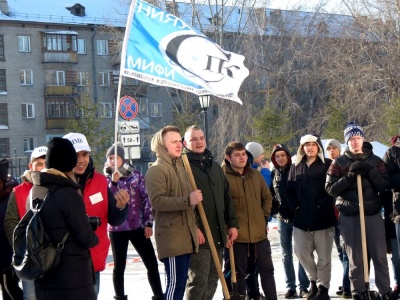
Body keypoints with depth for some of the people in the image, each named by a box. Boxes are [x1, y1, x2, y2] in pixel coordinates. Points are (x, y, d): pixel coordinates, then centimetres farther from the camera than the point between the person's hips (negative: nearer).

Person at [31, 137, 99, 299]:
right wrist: (94, 239, 8)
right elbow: (86, 238, -13)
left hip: (43, 273, 7)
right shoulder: (67, 193, -17)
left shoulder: (35, 191, 5)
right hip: (72, 276, -7)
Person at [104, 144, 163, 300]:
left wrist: (148, 223, -2)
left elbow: (145, 199, 3)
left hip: (138, 227, 1)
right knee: (119, 266, 7)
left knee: (152, 264, 1)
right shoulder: (106, 179, 2)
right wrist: (114, 182, -24)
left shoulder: (135, 175, 3)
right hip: (117, 229, -1)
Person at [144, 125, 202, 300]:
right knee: (175, 281, -10)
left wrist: (195, 227, 23)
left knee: (181, 280, 11)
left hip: (186, 235, 9)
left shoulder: (181, 166, 19)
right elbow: (156, 200, -22)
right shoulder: (157, 170, -10)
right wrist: (188, 200, -26)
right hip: (171, 236, -9)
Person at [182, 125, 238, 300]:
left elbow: (226, 197, 19)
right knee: (199, 280, -5)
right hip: (198, 234, -7)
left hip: (218, 233, 7)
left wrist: (232, 224, 12)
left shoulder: (214, 165, 18)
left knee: (212, 279, 12)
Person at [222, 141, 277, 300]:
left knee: (267, 269, 11)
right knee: (239, 272, 6)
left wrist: (264, 217, 9)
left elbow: (267, 197, 19)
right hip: (236, 234, -5)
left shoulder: (256, 175, 9)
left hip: (259, 232, 5)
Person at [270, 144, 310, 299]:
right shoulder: (273, 174, 7)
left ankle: (304, 287, 4)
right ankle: (291, 287, 13)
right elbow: (270, 194, 16)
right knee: (286, 255, 7)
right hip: (282, 218, 4)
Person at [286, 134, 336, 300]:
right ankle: (314, 280, 28)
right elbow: (289, 190, 12)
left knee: (324, 256, 1)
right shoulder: (296, 167, 12)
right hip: (301, 218, 4)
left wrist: (323, 204, -15)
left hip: (323, 217, -4)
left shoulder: (328, 165, -1)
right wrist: (295, 205, -1)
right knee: (302, 253, 6)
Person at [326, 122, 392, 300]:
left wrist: (370, 172, -14)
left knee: (380, 255, 2)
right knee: (355, 258, 3)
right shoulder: (339, 162, 4)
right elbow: (330, 189, -2)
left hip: (373, 214, 1)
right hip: (349, 217, -1)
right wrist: (349, 177, -14)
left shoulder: (375, 161, 8)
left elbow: (385, 186, 1)